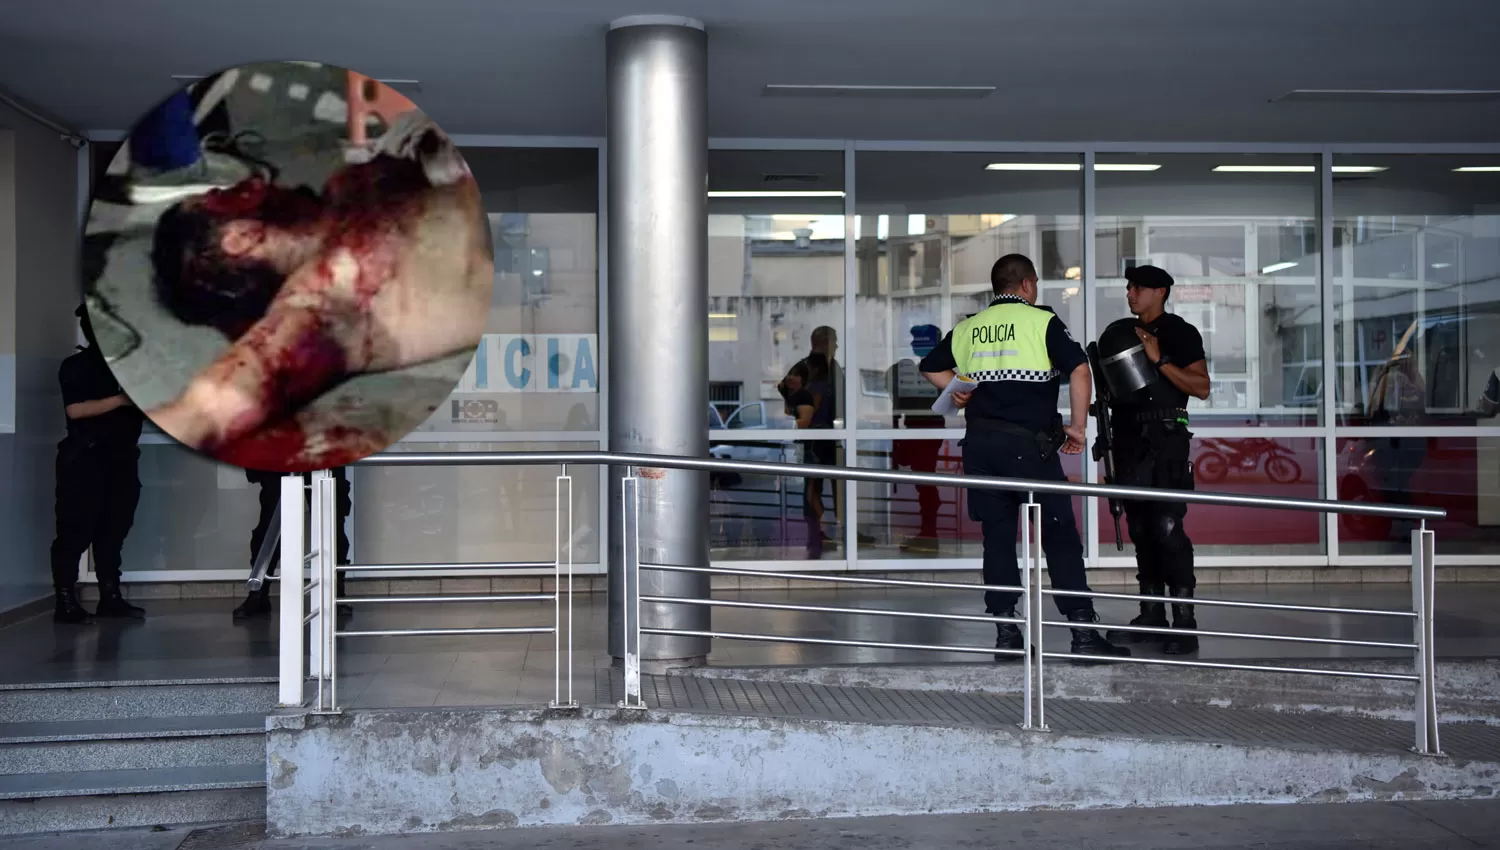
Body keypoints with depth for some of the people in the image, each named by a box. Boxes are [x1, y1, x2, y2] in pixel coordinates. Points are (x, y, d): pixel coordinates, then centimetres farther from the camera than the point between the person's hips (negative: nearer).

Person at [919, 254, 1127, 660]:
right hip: (1028, 443, -5)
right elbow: (1080, 370, -10)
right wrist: (1076, 426, -3)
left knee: (997, 536, 10)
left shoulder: (967, 328, 13)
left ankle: (1005, 633, 9)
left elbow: (930, 367, 23)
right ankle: (1083, 632, -2)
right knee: (1060, 536, 0)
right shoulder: (1041, 321, -1)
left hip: (980, 443, 5)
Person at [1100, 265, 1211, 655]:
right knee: (1140, 528, 7)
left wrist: (1159, 360, -15)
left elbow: (1201, 387, -9)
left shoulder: (1180, 333, 0)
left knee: (1167, 526, -14)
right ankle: (1151, 615, 12)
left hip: (1165, 437, -7)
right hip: (1128, 437, 7)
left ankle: (1184, 621, -13)